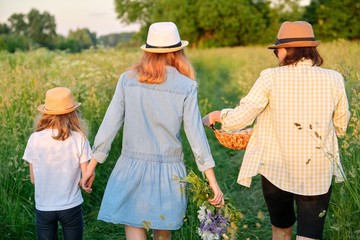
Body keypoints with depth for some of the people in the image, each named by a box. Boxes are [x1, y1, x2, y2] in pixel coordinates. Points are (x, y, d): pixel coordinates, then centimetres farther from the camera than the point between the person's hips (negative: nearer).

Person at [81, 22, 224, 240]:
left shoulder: (128, 79, -3)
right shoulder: (187, 87, -5)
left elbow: (110, 123, -4)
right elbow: (196, 134, -9)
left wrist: (91, 165, 4)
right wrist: (213, 182, -6)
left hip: (132, 166, 0)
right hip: (168, 170, 0)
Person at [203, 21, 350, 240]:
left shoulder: (271, 78, -11)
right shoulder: (334, 80, -5)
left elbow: (239, 119, -9)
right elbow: (341, 128, 6)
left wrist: (217, 115, 11)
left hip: (276, 170, 0)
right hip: (318, 175, 0)